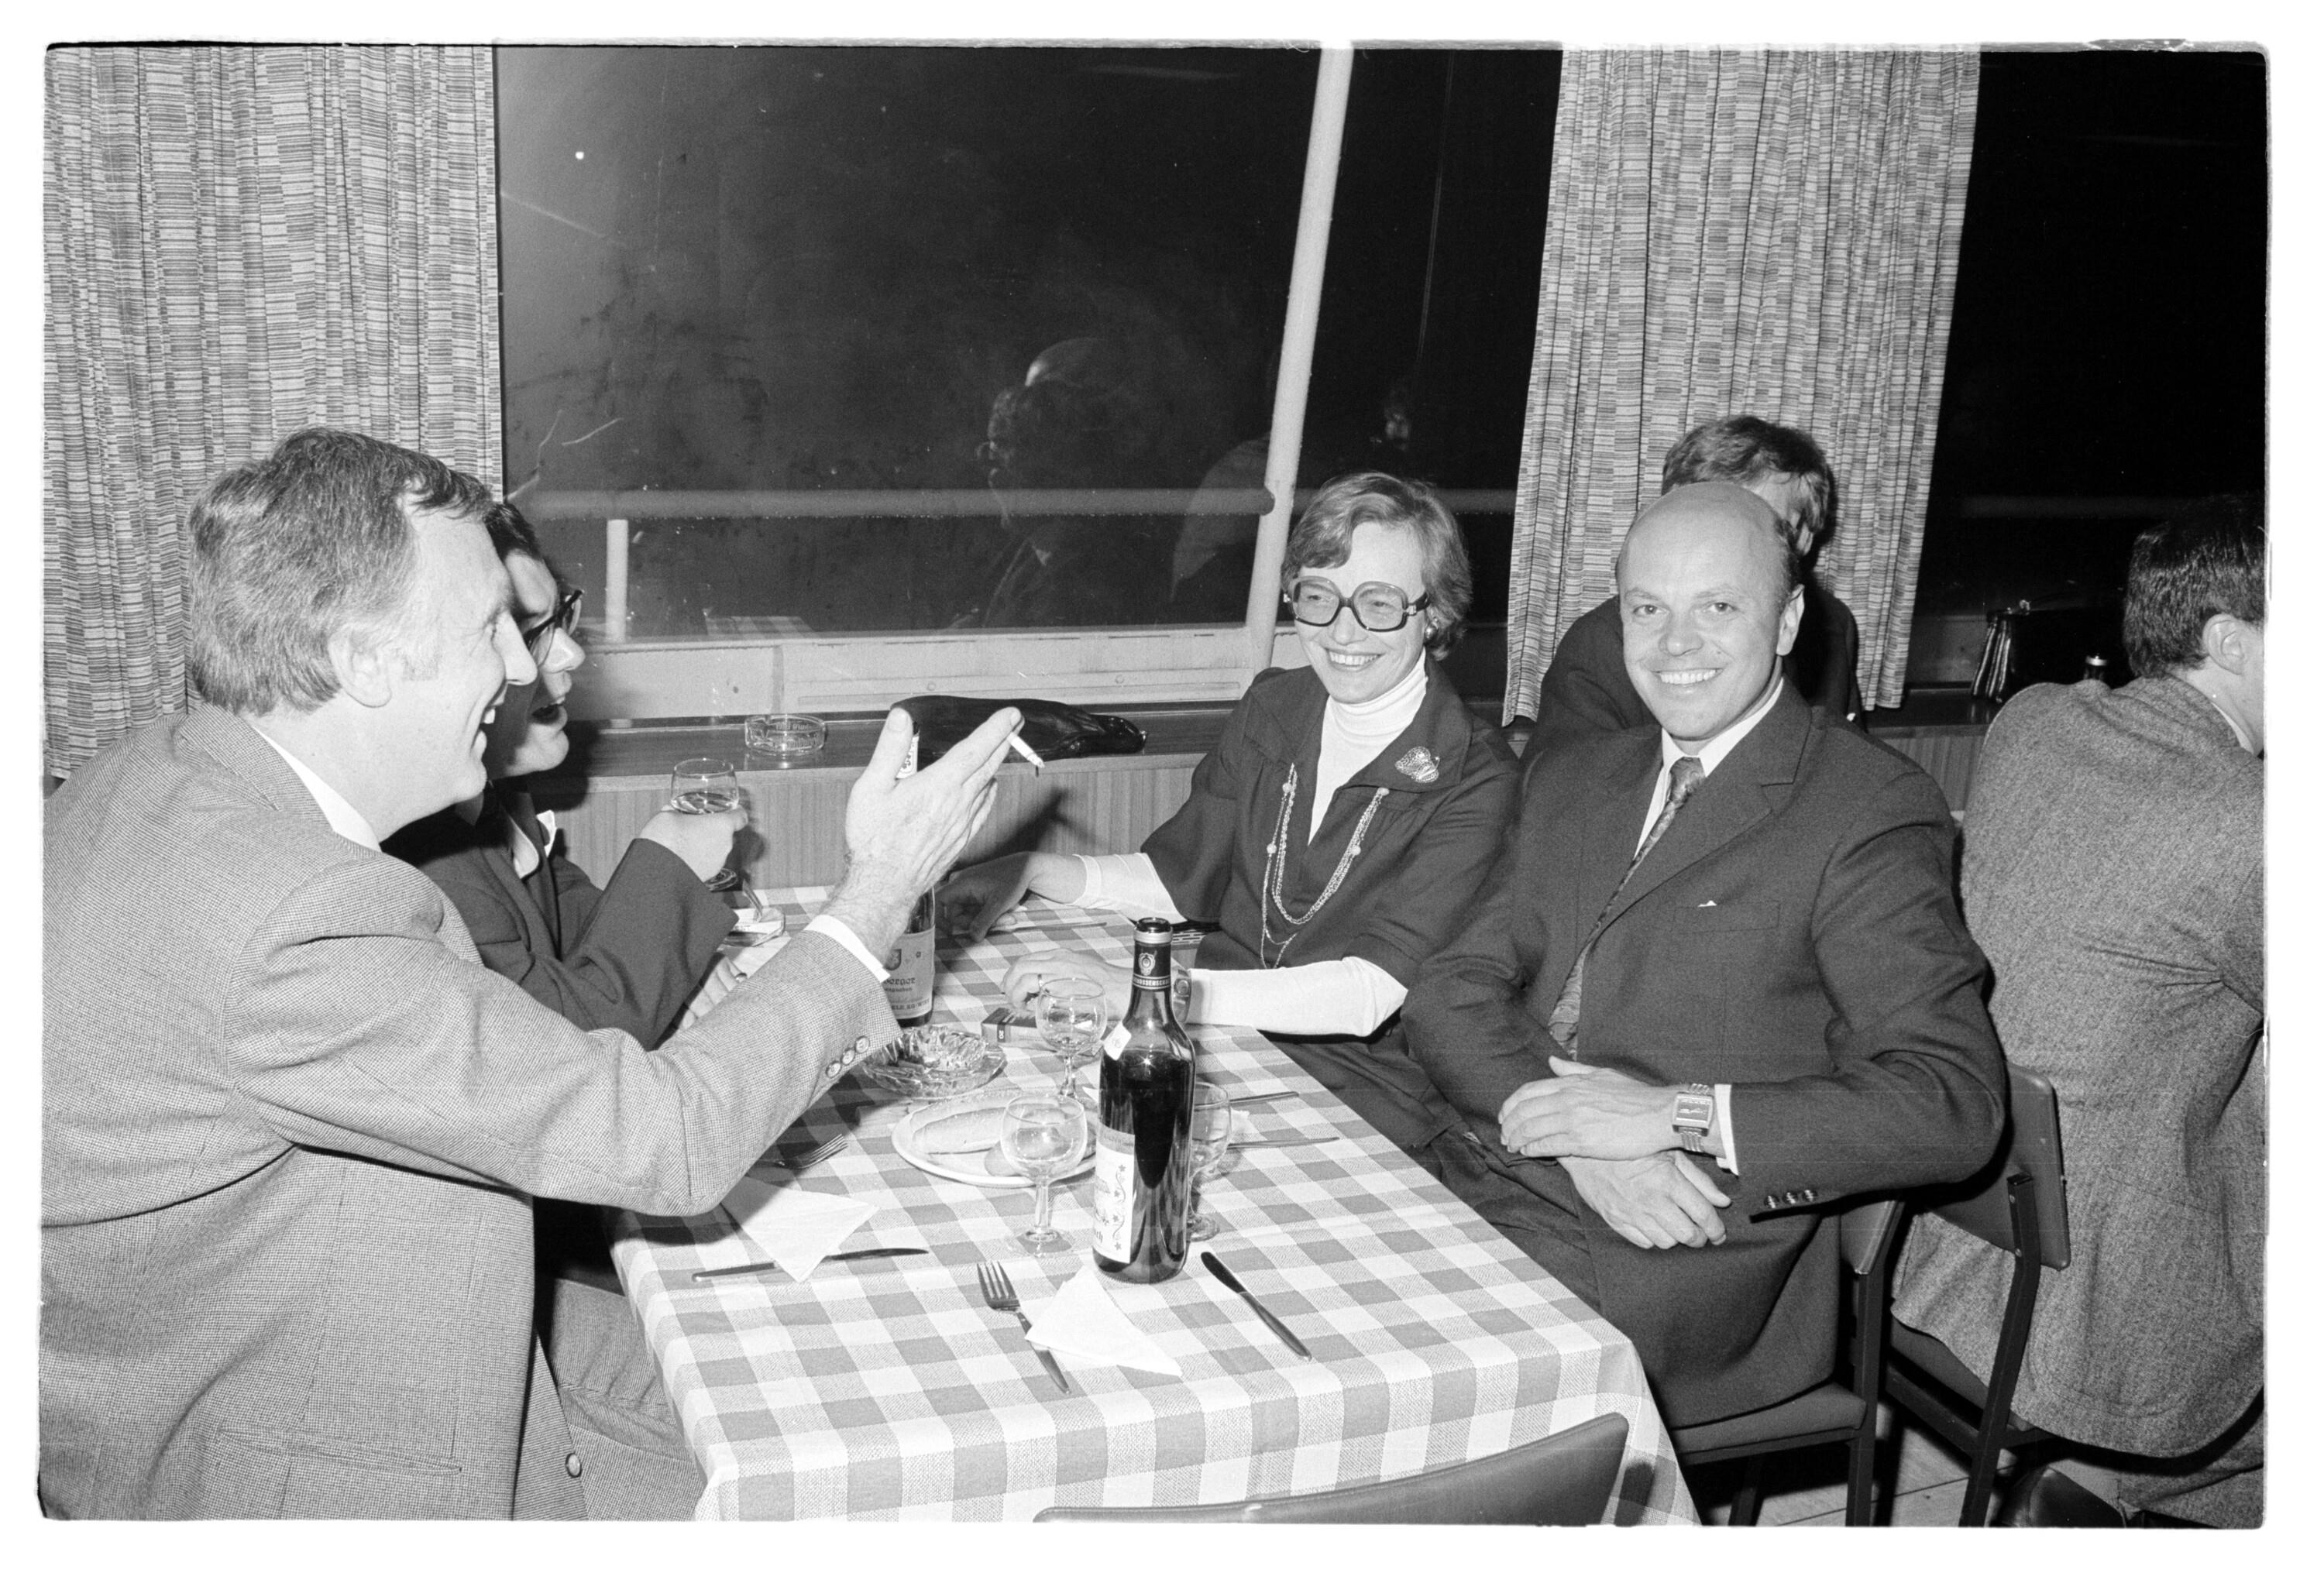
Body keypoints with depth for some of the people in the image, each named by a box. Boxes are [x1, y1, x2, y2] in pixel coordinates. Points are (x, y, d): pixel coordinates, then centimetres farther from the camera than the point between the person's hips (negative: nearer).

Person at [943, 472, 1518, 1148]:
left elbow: (1373, 993, -23)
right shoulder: (1272, 708, 8)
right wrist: (1032, 871, -3)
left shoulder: (1474, 780, -12)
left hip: (1361, 1091, -5)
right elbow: (1179, 876, 16)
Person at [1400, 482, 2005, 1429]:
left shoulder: (1870, 810, -4)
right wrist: (1560, 1123, -13)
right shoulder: (1570, 780, 17)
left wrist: (1679, 1114, -19)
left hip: (1687, 1255, -5)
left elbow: (1956, 1105, -11)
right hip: (1483, 1179, 6)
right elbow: (1451, 990, 7)